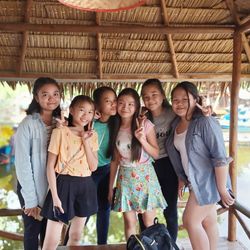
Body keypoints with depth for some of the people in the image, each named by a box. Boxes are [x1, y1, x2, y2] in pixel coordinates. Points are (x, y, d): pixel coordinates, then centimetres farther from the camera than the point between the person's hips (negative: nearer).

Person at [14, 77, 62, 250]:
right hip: (32, 188, -4)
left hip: (54, 188, 4)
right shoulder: (28, 124, -16)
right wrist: (30, 199, -15)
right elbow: (22, 163, -16)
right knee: (32, 231, 12)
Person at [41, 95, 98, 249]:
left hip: (85, 186, 5)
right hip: (64, 184, -5)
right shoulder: (60, 132, -9)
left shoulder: (92, 135, 7)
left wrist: (86, 142, -10)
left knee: (76, 236, 18)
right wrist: (55, 196, -14)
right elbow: (50, 166, -9)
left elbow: (93, 167, 0)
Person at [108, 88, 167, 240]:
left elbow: (156, 154, -6)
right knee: (129, 223, 6)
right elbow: (115, 160, 8)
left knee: (149, 223, 4)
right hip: (125, 178, 3)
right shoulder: (115, 129, 3)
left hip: (145, 176, -2)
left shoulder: (145, 125, -8)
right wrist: (110, 187, 9)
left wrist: (142, 140, -23)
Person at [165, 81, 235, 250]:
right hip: (195, 182, 7)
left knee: (190, 221, -4)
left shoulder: (205, 122, -20)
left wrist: (222, 190, -22)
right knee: (208, 222, 15)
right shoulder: (176, 124, 4)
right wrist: (182, 179, 13)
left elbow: (220, 158, -23)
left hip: (208, 181, -7)